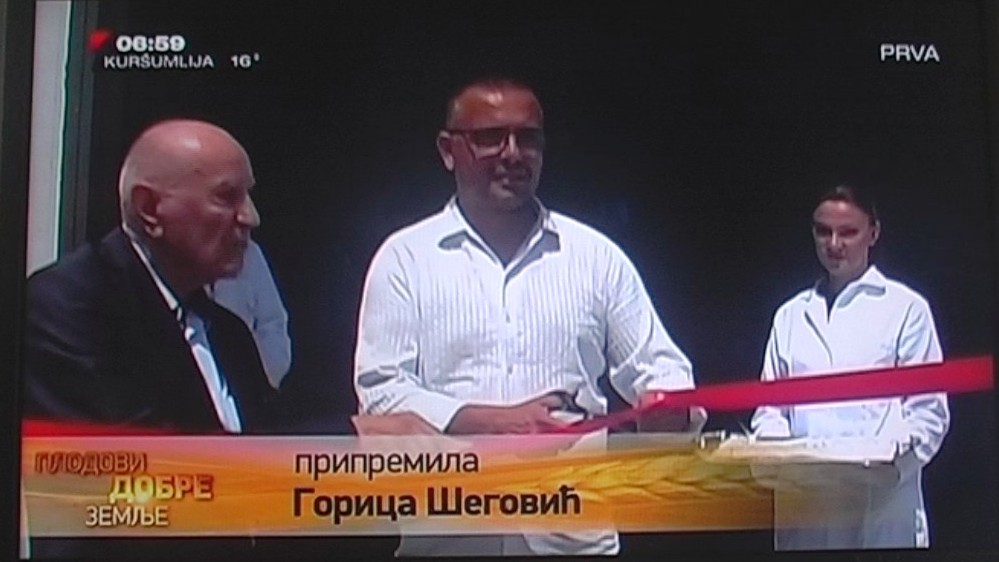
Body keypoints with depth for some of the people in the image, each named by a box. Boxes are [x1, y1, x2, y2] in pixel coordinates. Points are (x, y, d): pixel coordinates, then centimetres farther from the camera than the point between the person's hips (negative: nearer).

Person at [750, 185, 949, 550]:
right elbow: (769, 406, 16)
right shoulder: (790, 315, 17)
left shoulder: (906, 308, 6)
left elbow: (929, 412, 2)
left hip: (881, 502, -3)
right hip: (802, 499, 3)